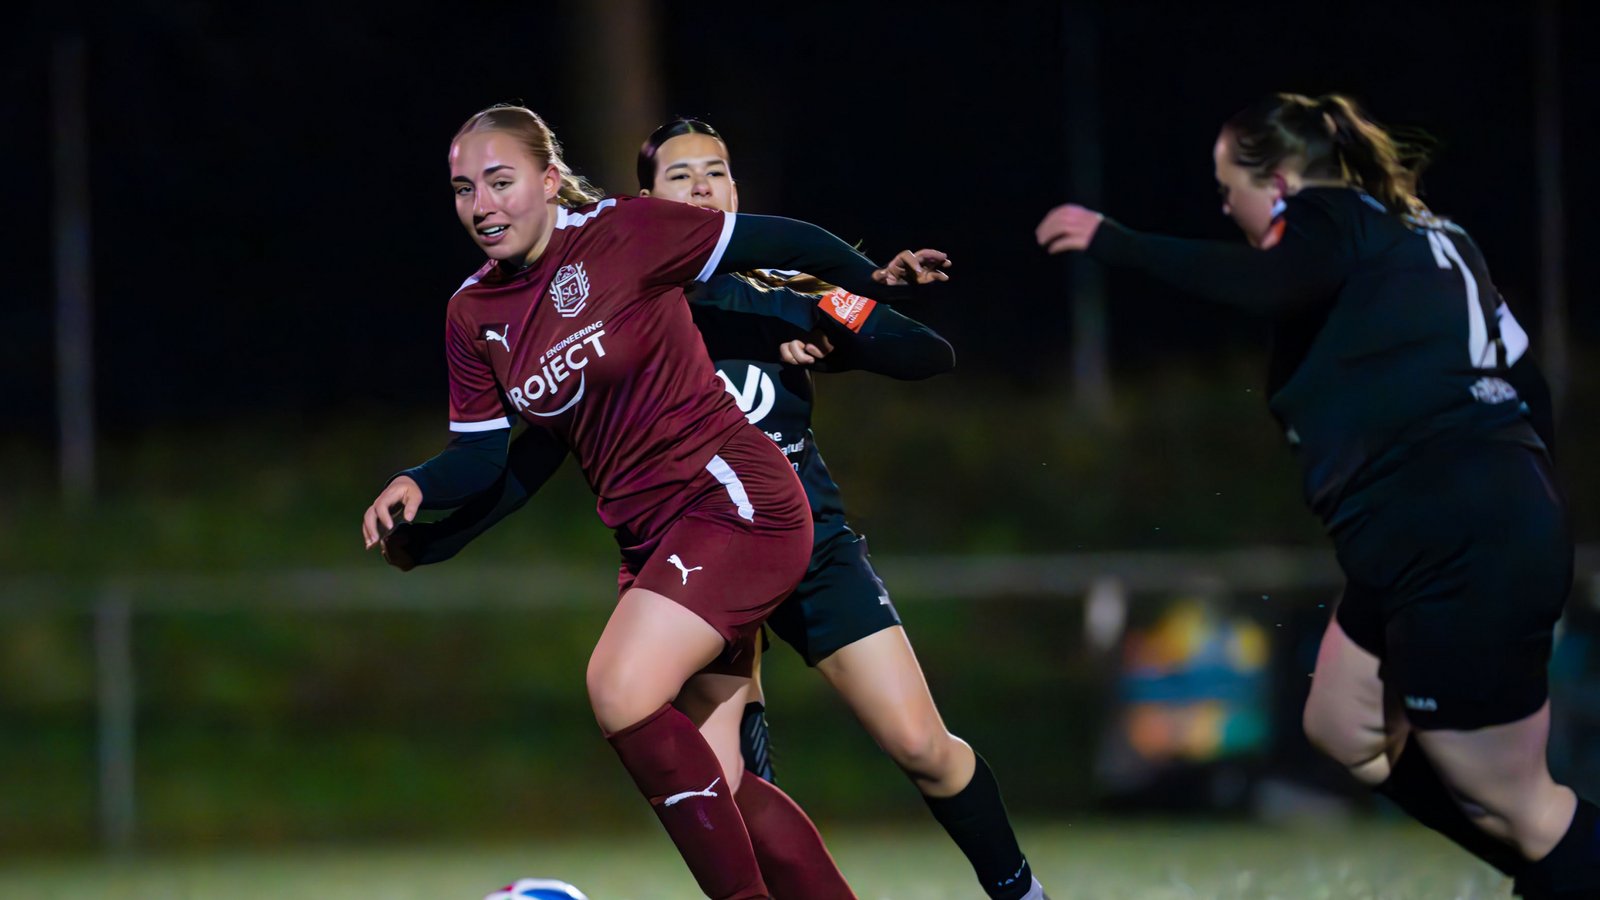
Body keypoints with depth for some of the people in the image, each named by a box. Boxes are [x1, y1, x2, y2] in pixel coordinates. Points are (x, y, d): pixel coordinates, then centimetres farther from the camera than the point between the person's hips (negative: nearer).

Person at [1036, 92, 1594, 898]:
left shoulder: (1328, 217, -4)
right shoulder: (1419, 234, 21)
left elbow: (1276, 285, -28)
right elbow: (1523, 376, 19)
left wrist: (1115, 244, -23)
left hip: (1457, 546, -10)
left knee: (1510, 800, -3)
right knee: (1343, 731, 22)